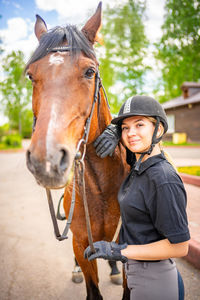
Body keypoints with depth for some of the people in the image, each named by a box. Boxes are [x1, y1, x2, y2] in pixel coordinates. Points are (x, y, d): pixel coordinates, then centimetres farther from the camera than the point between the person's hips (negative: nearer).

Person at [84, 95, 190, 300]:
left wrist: (120, 250, -23)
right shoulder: (138, 164, -2)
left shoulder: (165, 180, -26)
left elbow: (179, 247, -23)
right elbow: (122, 123, 15)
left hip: (152, 283, -8)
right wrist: (113, 130, -8)